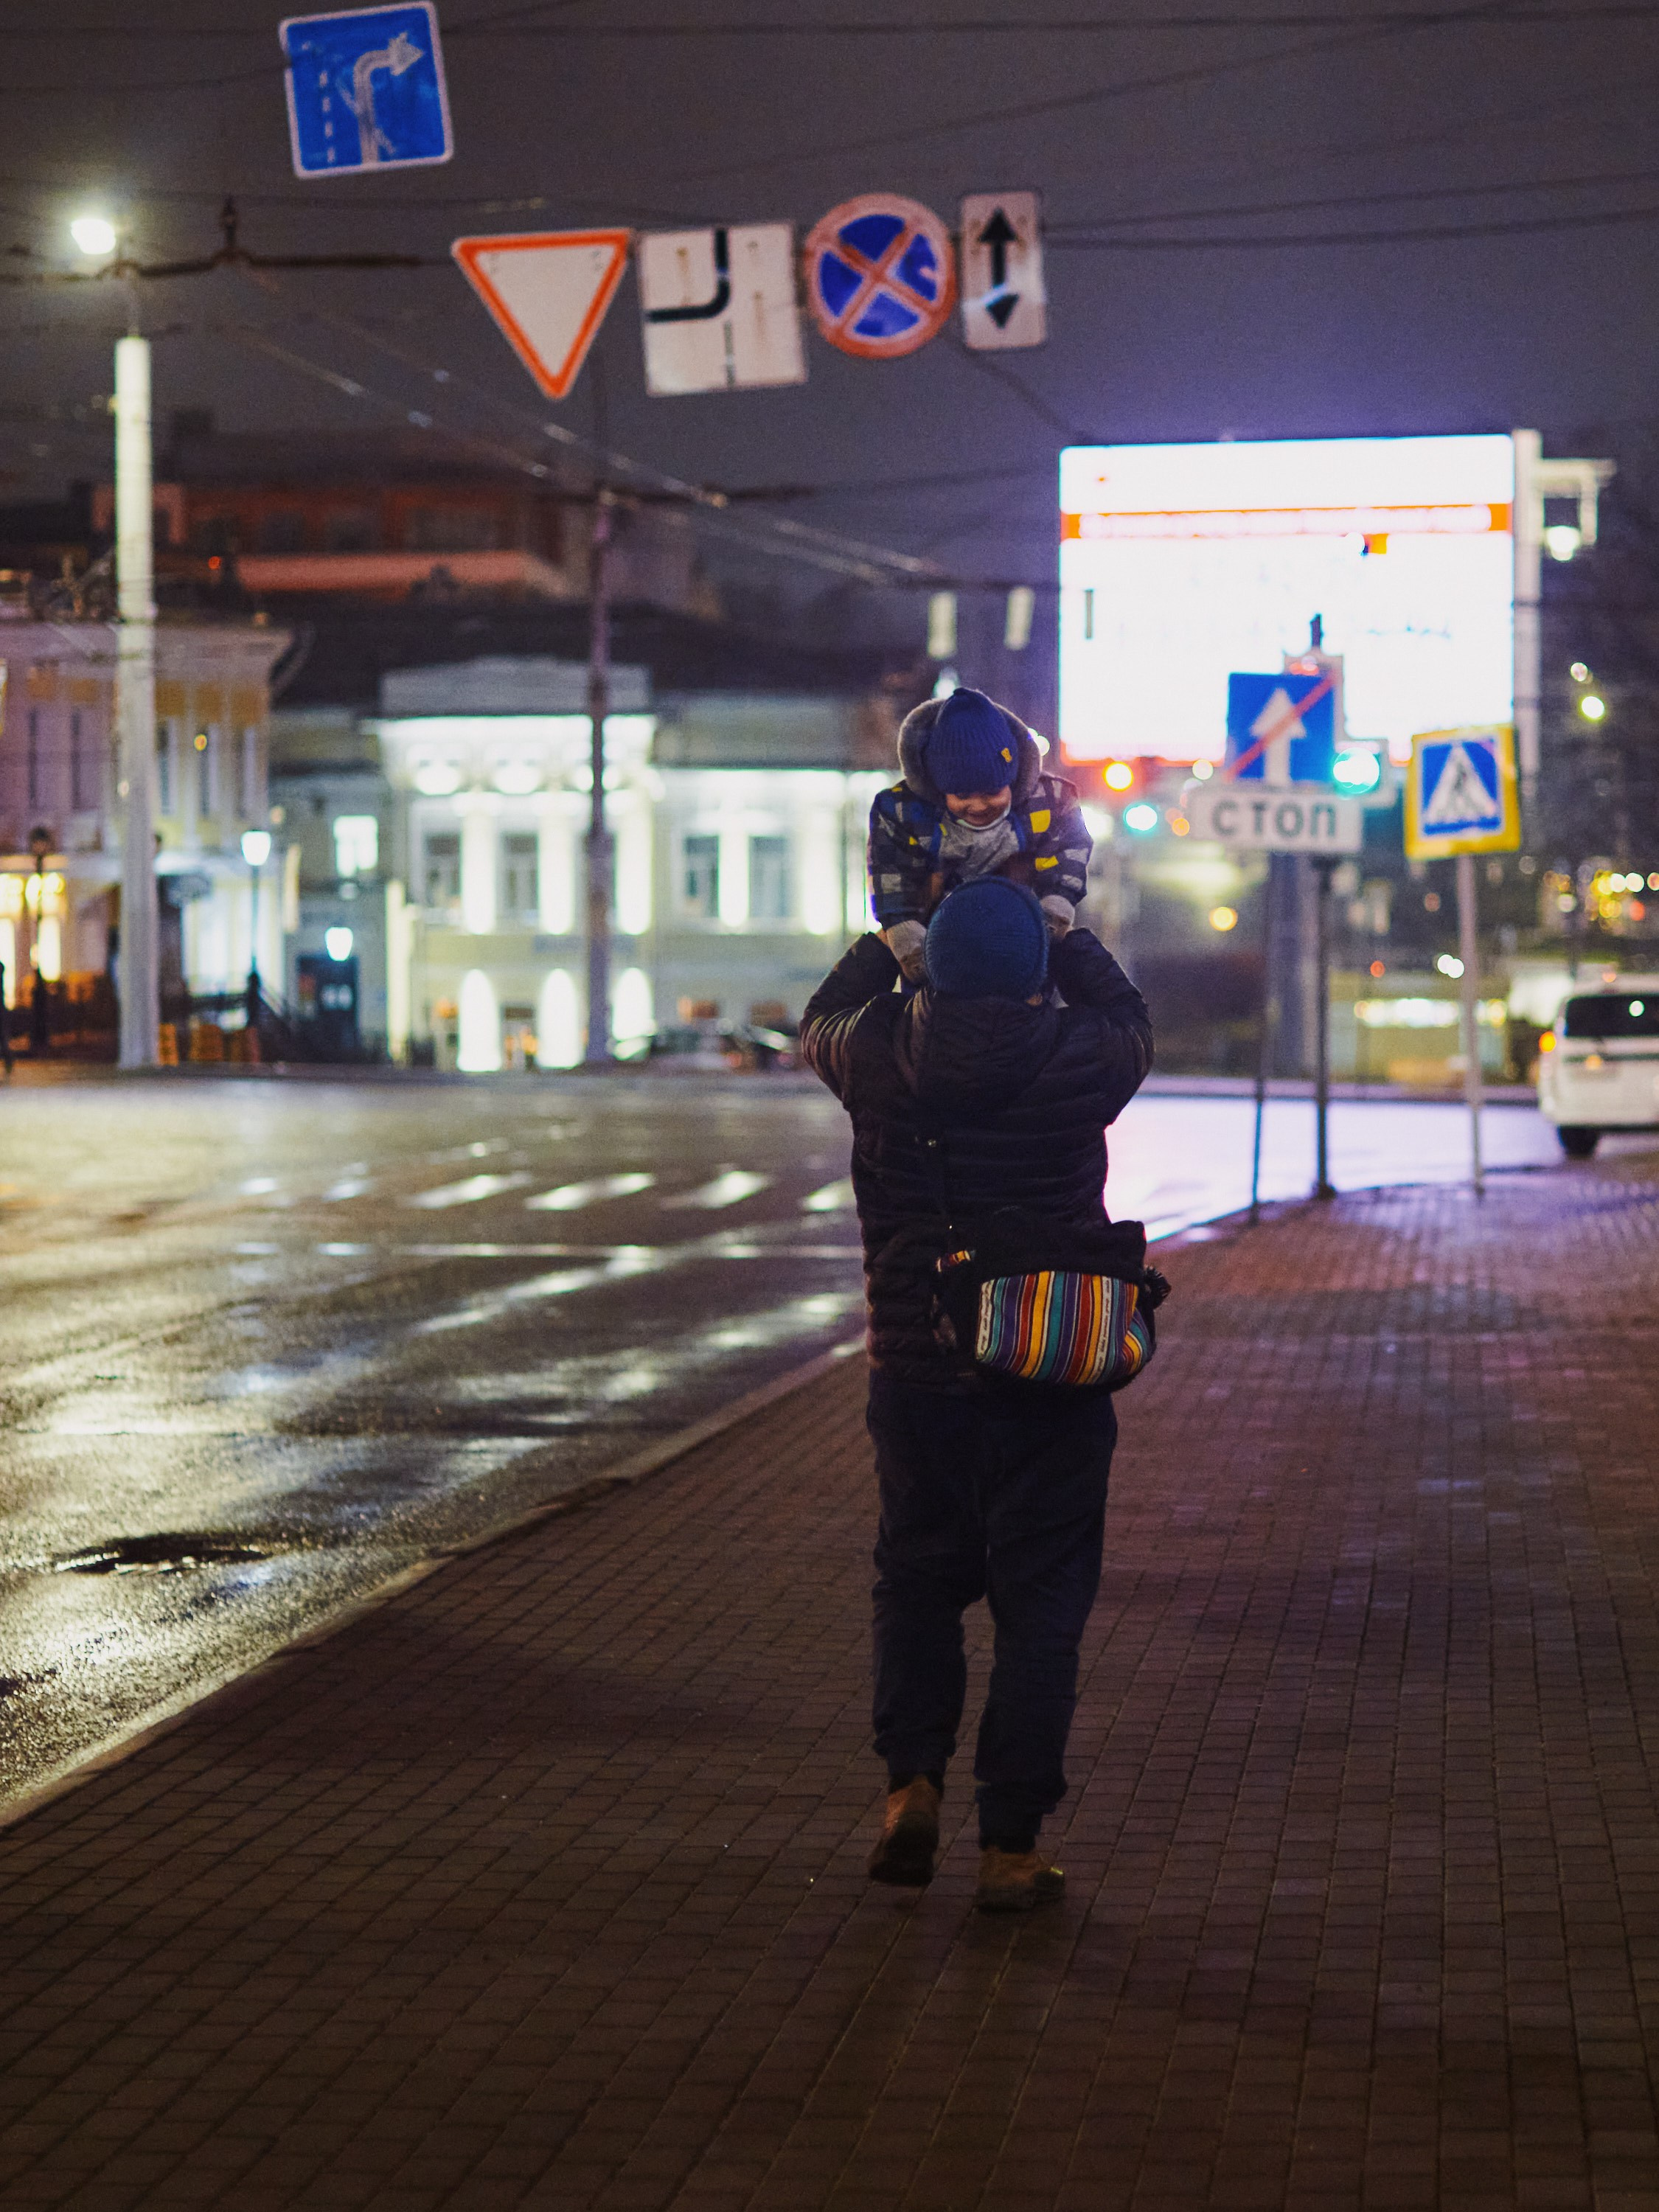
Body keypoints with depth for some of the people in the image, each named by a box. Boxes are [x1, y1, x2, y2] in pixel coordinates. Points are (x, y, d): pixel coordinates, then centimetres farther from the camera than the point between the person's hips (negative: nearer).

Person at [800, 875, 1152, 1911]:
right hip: (1053, 1384, -2)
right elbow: (1129, 1018, 14)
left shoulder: (879, 1058, -8)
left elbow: (824, 1020, 17)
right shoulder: (1079, 1061, -11)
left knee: (919, 1578, 20)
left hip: (915, 1372, 2)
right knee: (1040, 1602, 5)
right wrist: (1060, 924, 22)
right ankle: (1011, 1842, 4)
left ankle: (912, 1778, 6)